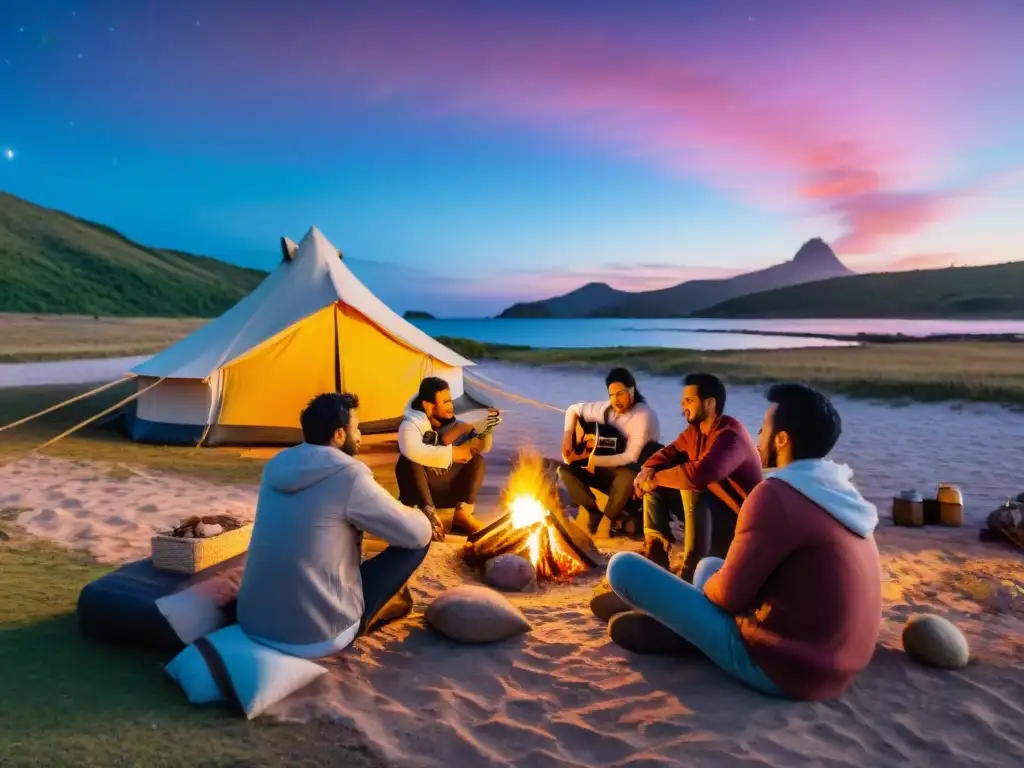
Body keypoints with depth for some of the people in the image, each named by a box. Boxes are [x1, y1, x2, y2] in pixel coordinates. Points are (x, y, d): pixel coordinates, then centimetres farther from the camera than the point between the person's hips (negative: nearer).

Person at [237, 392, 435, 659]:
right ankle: (367, 616, 18)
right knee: (415, 541, 2)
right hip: (317, 633, -7)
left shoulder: (276, 465, 4)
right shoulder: (349, 476, -16)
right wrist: (417, 515, 14)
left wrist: (362, 518, 23)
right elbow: (418, 534, -8)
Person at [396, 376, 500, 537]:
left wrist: (487, 429, -25)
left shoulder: (452, 423, -1)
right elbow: (412, 451, -40)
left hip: (446, 492, 6)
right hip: (417, 493, -6)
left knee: (478, 460, -6)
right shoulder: (411, 425, -18)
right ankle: (429, 514, -36)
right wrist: (453, 453, -33)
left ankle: (463, 513, -22)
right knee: (408, 460, -31)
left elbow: (482, 447, -3)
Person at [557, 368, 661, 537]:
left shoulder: (643, 415, -20)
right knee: (565, 469, -11)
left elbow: (631, 457, -26)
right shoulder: (607, 409, -3)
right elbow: (574, 409, 11)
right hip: (610, 470, 6)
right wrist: (568, 435, -7)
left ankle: (612, 516, -11)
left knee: (627, 475, -41)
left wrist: (591, 459, -26)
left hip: (638, 475, -5)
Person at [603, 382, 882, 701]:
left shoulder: (776, 495, -21)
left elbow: (729, 594, -18)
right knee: (709, 566, 30)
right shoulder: (841, 492, 8)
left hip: (778, 666, -9)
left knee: (623, 566, -11)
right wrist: (712, 580, 14)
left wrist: (706, 587, 4)